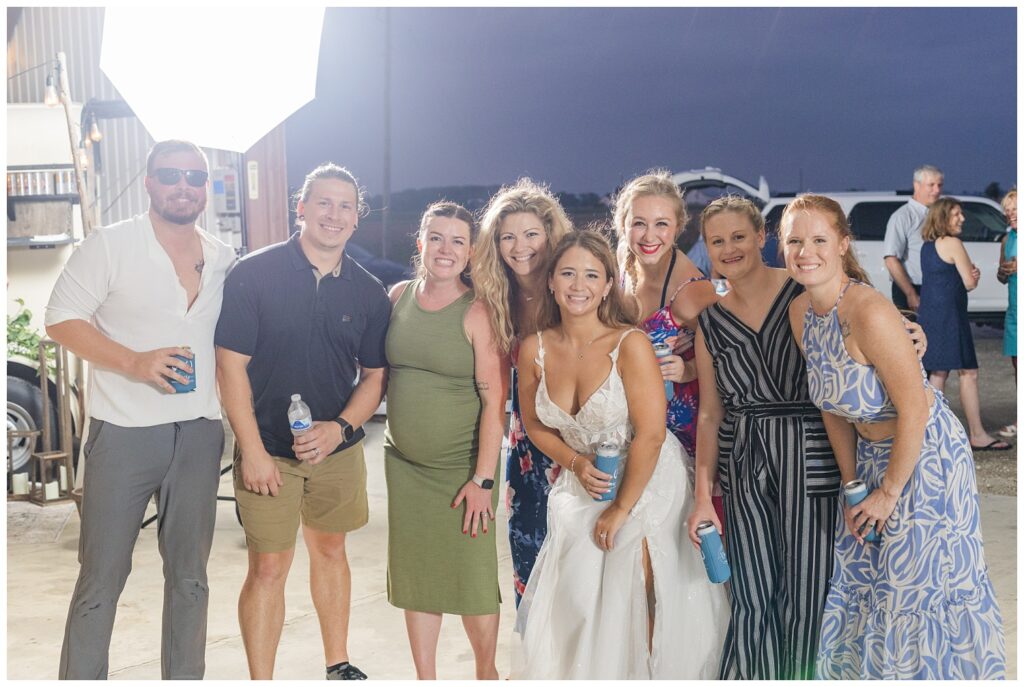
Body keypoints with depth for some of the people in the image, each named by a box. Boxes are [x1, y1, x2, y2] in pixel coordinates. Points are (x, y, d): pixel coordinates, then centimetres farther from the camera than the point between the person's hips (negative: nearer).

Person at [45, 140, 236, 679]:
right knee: (101, 580, 2)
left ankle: (185, 678, 26)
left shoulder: (224, 260, 10)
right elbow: (60, 319, -8)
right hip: (123, 433, -4)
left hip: (200, 433, 4)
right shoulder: (109, 245, -4)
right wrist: (133, 361, -20)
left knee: (189, 576, 13)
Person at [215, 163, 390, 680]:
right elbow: (231, 366, -11)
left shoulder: (368, 293, 0)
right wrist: (252, 449, -14)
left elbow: (375, 375, 5)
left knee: (331, 551, 18)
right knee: (269, 568, 0)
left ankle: (338, 665, 35)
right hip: (268, 450, -4)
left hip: (338, 447, 4)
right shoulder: (253, 274, -10)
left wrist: (341, 427, -12)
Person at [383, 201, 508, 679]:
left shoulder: (477, 313, -12)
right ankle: (425, 680, 28)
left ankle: (486, 673, 28)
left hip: (462, 467, -5)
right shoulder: (399, 296, 4)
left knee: (472, 577, 3)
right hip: (404, 462, 5)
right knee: (415, 575, 12)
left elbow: (494, 401, -14)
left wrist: (483, 479, -17)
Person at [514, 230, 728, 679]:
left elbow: (650, 435, -20)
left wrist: (622, 509, -14)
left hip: (646, 483, -4)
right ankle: (578, 675, 32)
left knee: (632, 599, -5)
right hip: (581, 486, 5)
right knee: (574, 597, 8)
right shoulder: (534, 349, -7)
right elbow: (535, 424, 7)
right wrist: (576, 464, -10)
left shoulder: (630, 344, -21)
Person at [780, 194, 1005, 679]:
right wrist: (852, 483, 4)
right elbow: (835, 404, 4)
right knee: (861, 583, 18)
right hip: (871, 455, 8)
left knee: (920, 588, 5)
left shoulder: (869, 312, -27)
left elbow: (914, 408, -23)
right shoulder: (800, 312, -4)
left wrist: (890, 492, -14)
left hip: (926, 456, -7)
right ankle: (870, 669, 38)